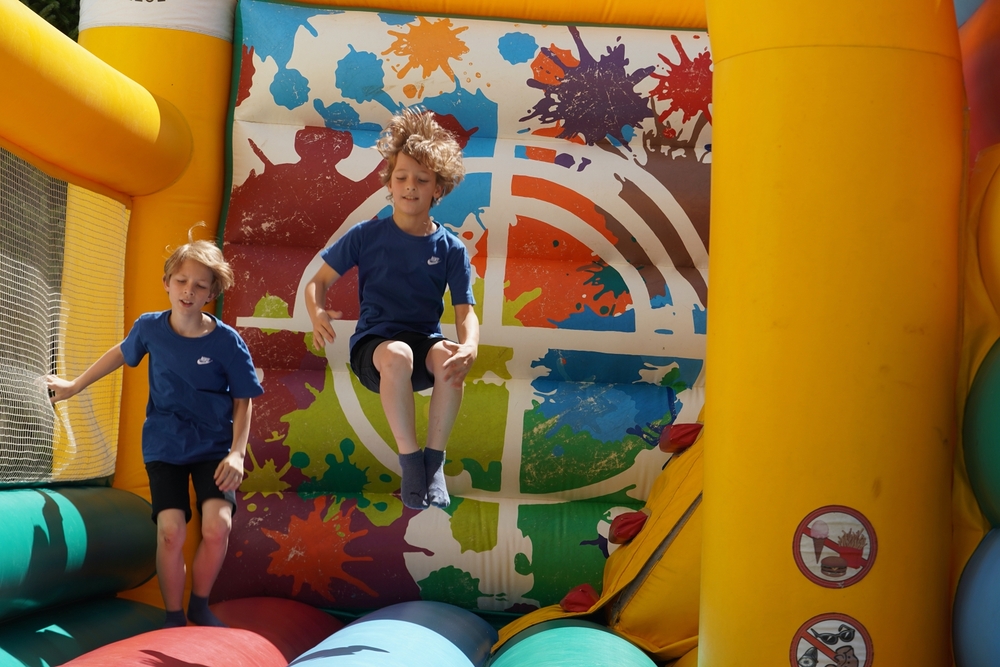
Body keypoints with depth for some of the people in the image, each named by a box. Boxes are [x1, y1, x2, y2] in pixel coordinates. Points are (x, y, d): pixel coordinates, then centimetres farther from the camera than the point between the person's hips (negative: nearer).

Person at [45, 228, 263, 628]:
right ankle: (174, 618, 8)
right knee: (171, 530, -14)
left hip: (213, 446, -1)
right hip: (164, 446, 1)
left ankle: (200, 606, 8)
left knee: (218, 526, -19)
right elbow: (122, 353, 14)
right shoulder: (150, 327, -8)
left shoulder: (226, 341, -14)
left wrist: (237, 452, -15)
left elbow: (243, 400, -5)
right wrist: (75, 386, 22)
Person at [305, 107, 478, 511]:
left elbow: (465, 311, -5)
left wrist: (470, 346, -29)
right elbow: (319, 281, 5)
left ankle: (434, 461, -20)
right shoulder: (367, 235, 1)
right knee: (398, 355, -39)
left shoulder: (451, 249, 2)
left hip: (425, 342, 1)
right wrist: (317, 313, -19)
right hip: (372, 345, -1)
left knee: (450, 358, -36)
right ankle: (410, 462, -22)